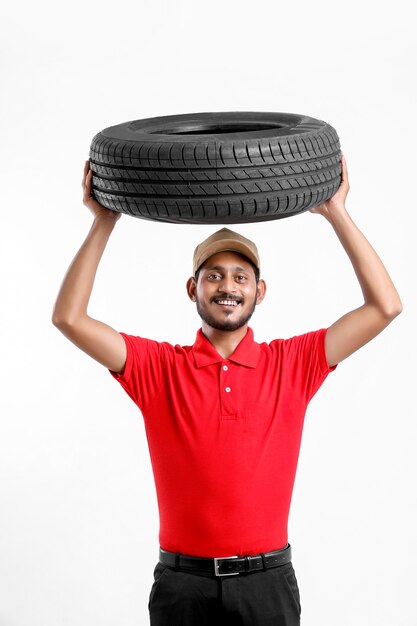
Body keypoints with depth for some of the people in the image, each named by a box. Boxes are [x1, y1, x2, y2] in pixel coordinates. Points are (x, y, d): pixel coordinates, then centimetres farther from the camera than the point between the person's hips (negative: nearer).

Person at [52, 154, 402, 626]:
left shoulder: (292, 364, 3)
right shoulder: (158, 367, 2)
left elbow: (385, 306, -3)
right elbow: (69, 317, -7)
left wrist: (336, 214, -5)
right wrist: (104, 221, -8)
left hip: (267, 582, 0)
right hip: (182, 583, 0)